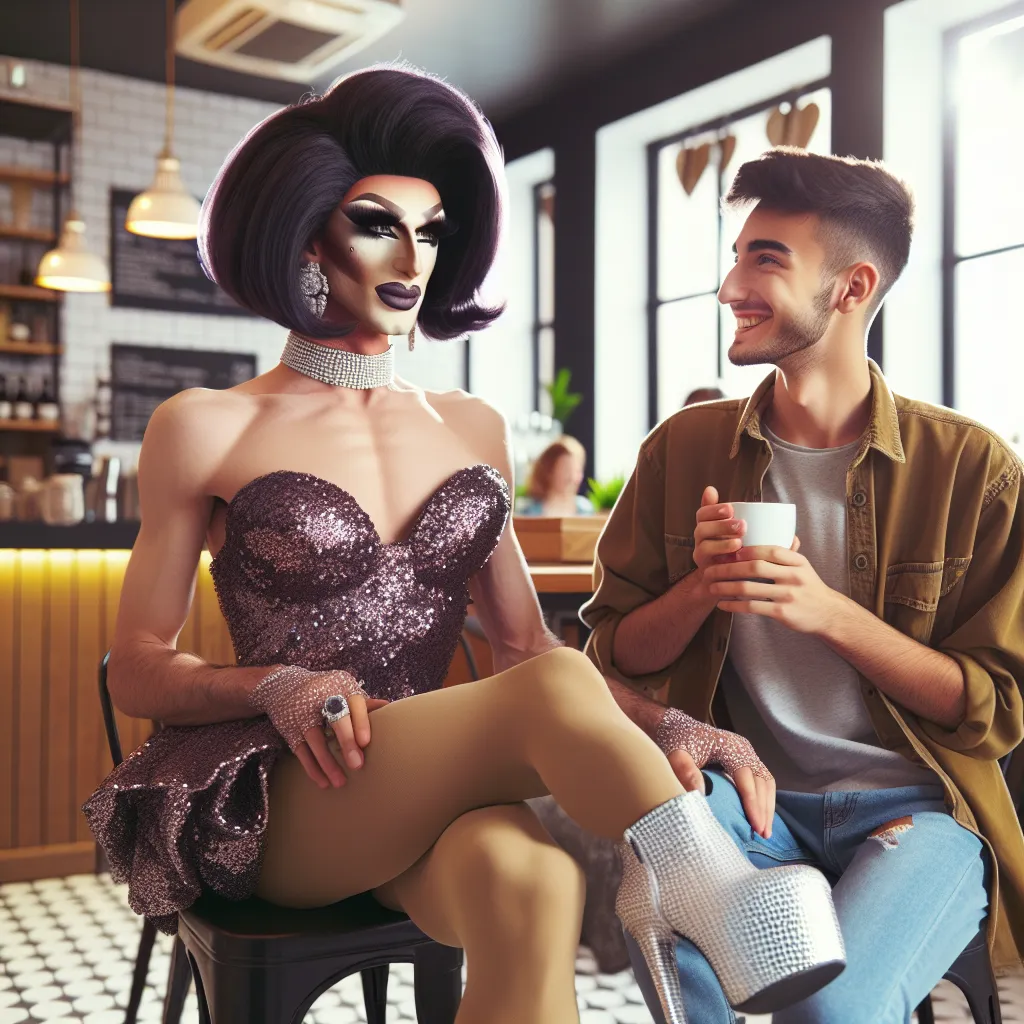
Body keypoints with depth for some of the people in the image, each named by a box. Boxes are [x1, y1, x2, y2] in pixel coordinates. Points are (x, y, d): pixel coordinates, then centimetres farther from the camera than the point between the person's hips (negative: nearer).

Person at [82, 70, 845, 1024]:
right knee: (557, 691, -31)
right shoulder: (205, 429, 2)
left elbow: (524, 643, 10)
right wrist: (282, 687, -16)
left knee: (532, 882, -35)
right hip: (274, 801, -3)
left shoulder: (471, 430, 13)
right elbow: (136, 672, 4)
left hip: (432, 789, 3)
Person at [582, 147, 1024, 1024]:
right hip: (749, 789, 2)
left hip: (915, 806, -1)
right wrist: (702, 589, -13)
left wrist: (830, 613, -17)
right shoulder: (683, 448, 5)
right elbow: (620, 656, 9)